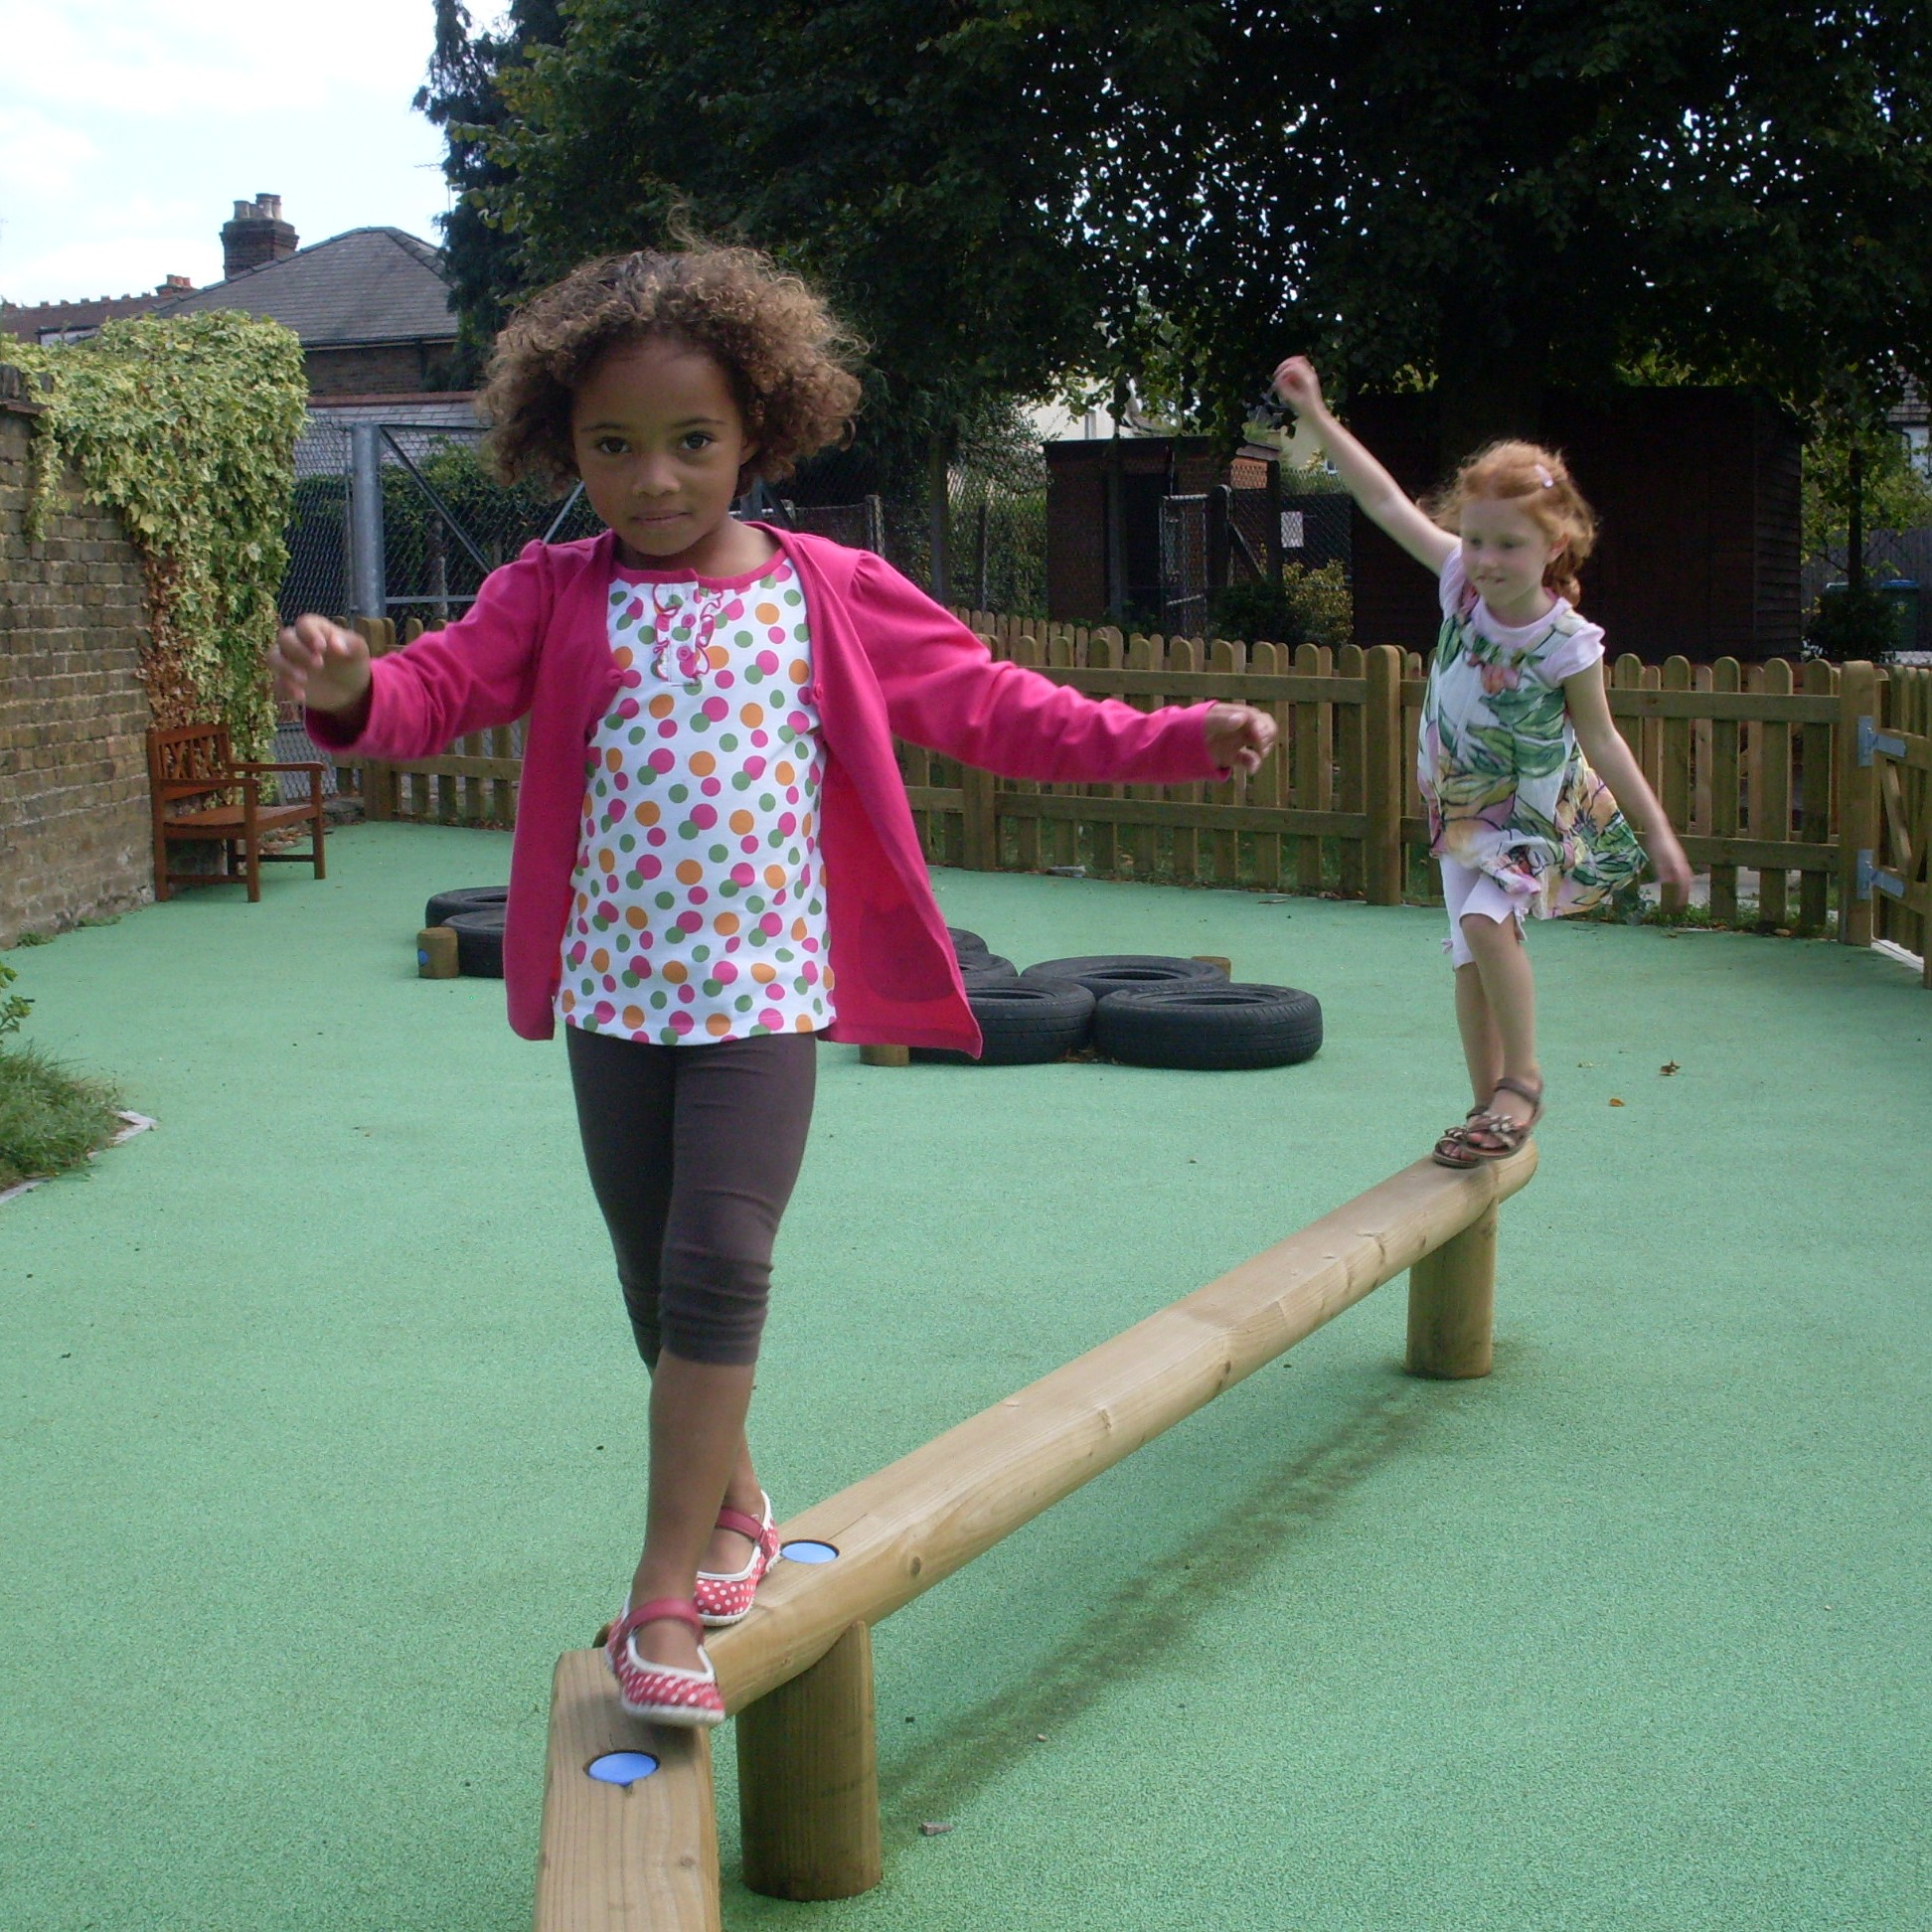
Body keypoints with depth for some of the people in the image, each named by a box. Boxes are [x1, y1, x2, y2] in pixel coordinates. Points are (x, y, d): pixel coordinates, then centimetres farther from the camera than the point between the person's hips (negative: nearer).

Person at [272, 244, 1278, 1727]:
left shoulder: (832, 594, 0)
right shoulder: (556, 597, 1)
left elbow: (986, 705, 4)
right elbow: (445, 687, -12)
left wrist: (1173, 740, -2)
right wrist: (351, 690, -35)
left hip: (764, 990, -2)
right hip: (613, 992, 2)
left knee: (719, 1265, -13)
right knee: (658, 1280, 12)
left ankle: (668, 1593, -3)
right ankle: (732, 1510, 34)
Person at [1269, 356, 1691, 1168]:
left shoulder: (1567, 643, -25)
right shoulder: (1462, 582, -16)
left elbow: (1602, 741, -12)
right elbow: (1387, 502, -13)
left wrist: (1657, 831, -7)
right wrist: (1317, 416, -16)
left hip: (1536, 812, -5)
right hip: (1461, 803, 5)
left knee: (1485, 919, -26)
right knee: (1471, 953, 5)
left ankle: (1522, 1082, -10)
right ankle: (1492, 1105, 19)